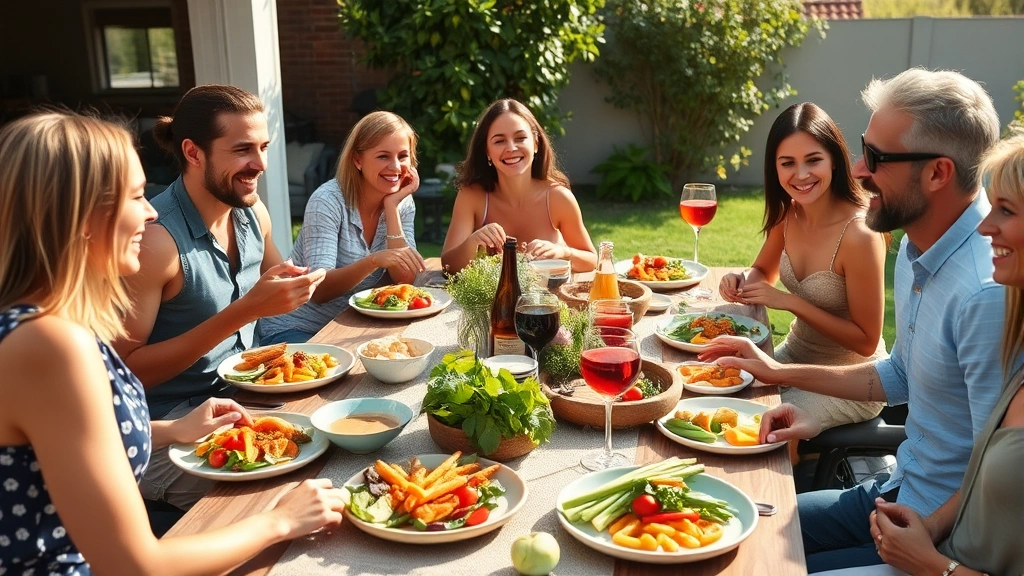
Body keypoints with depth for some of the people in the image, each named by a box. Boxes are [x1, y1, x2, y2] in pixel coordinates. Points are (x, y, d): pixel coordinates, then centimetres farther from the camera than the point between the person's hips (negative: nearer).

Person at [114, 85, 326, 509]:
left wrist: (292, 286, -6)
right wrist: (243, 311, -26)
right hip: (171, 427, -7)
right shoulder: (155, 239, -20)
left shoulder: (252, 211, 2)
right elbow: (126, 371, -20)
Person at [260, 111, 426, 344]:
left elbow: (405, 280, -12)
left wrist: (392, 207, -17)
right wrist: (374, 261, -43)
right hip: (294, 330, -5)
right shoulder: (329, 201, -18)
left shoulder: (403, 203, -2)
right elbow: (317, 290, -26)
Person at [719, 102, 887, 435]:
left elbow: (866, 341, -20)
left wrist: (790, 302, -25)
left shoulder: (860, 235, -27)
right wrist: (741, 282, -11)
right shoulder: (788, 214, -7)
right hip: (796, 355, 6)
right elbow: (764, 272, 12)